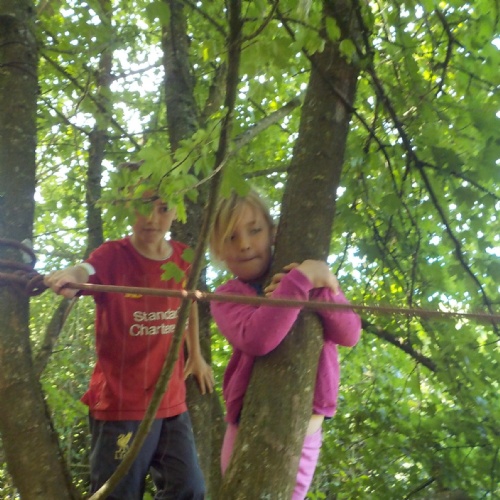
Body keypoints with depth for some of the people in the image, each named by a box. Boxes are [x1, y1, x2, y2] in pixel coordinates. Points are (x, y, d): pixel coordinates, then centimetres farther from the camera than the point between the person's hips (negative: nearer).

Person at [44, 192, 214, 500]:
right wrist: (69, 277, -58)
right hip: (121, 401, -4)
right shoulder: (113, 255, -12)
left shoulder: (183, 257, 2)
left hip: (171, 400, 5)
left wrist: (195, 354, 21)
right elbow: (86, 271, -35)